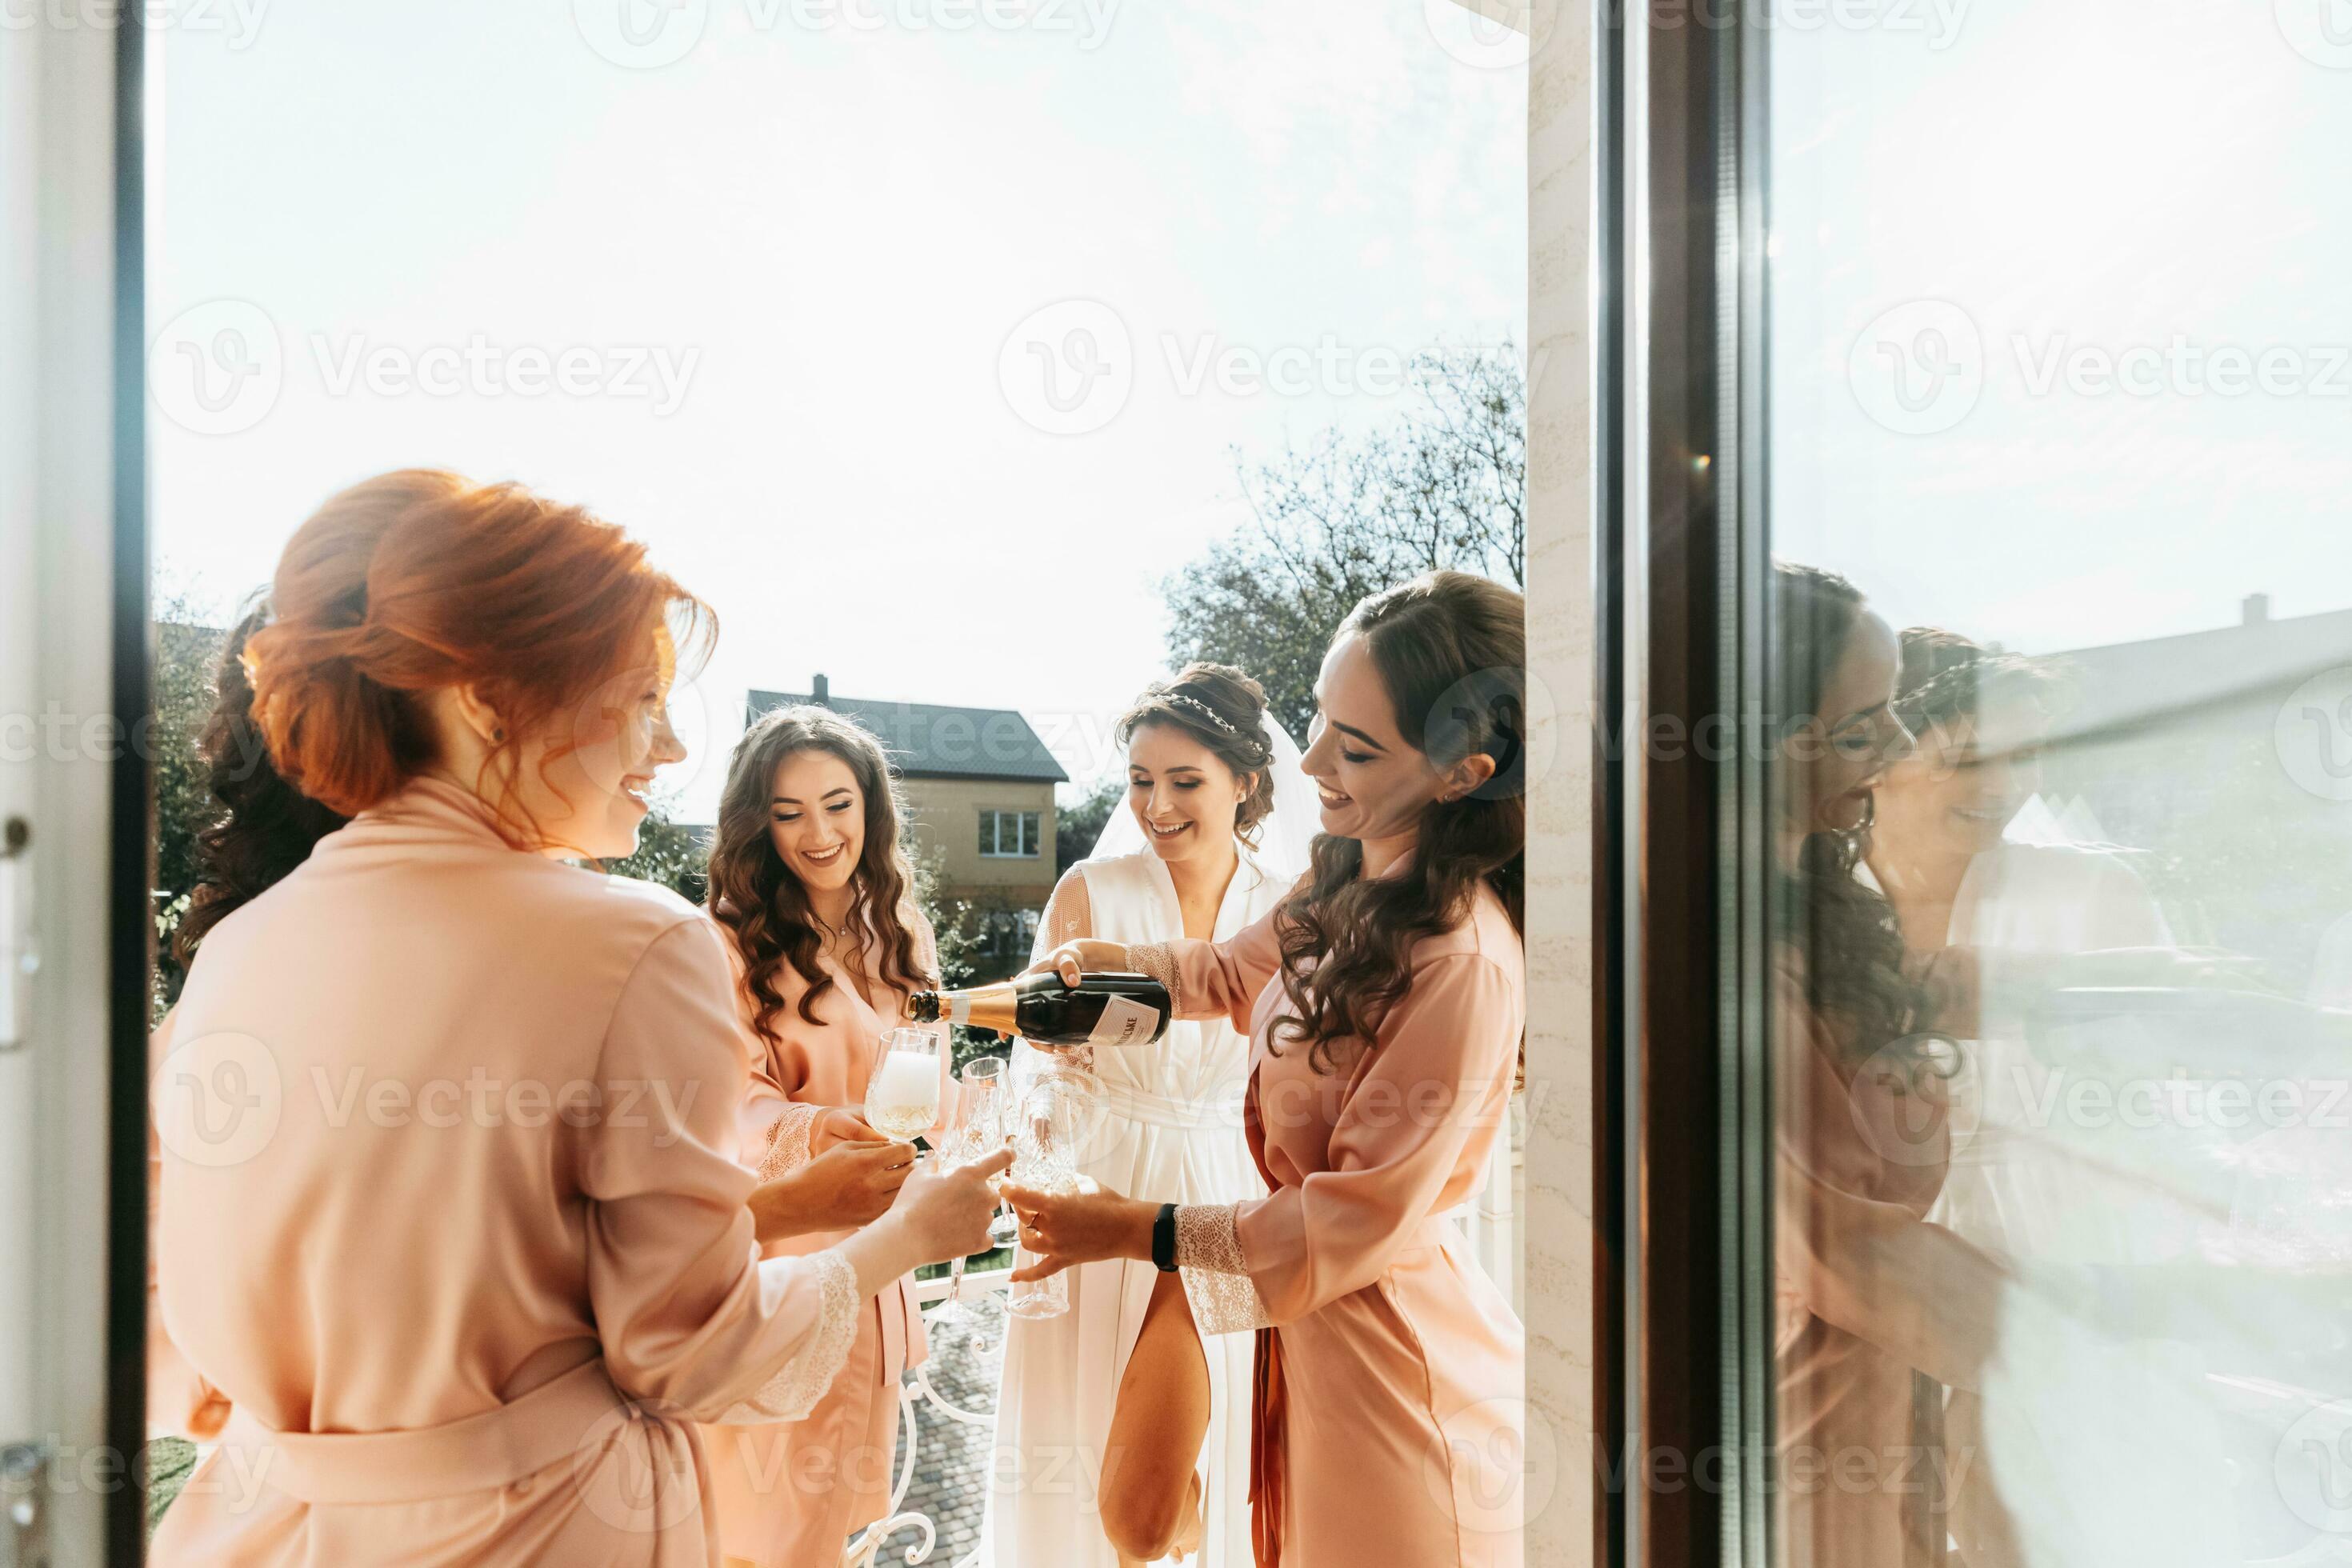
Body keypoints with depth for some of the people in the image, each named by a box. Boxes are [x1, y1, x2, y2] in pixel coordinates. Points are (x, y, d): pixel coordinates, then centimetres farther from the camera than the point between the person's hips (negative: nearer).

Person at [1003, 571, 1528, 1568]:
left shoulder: (1464, 961, -30)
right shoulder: (1353, 884, -3)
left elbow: (1362, 1223, -24)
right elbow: (1239, 974, 17)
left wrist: (1139, 1231, -16)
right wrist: (1115, 962, -1)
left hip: (1392, 1359, -8)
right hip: (1317, 1328, 8)